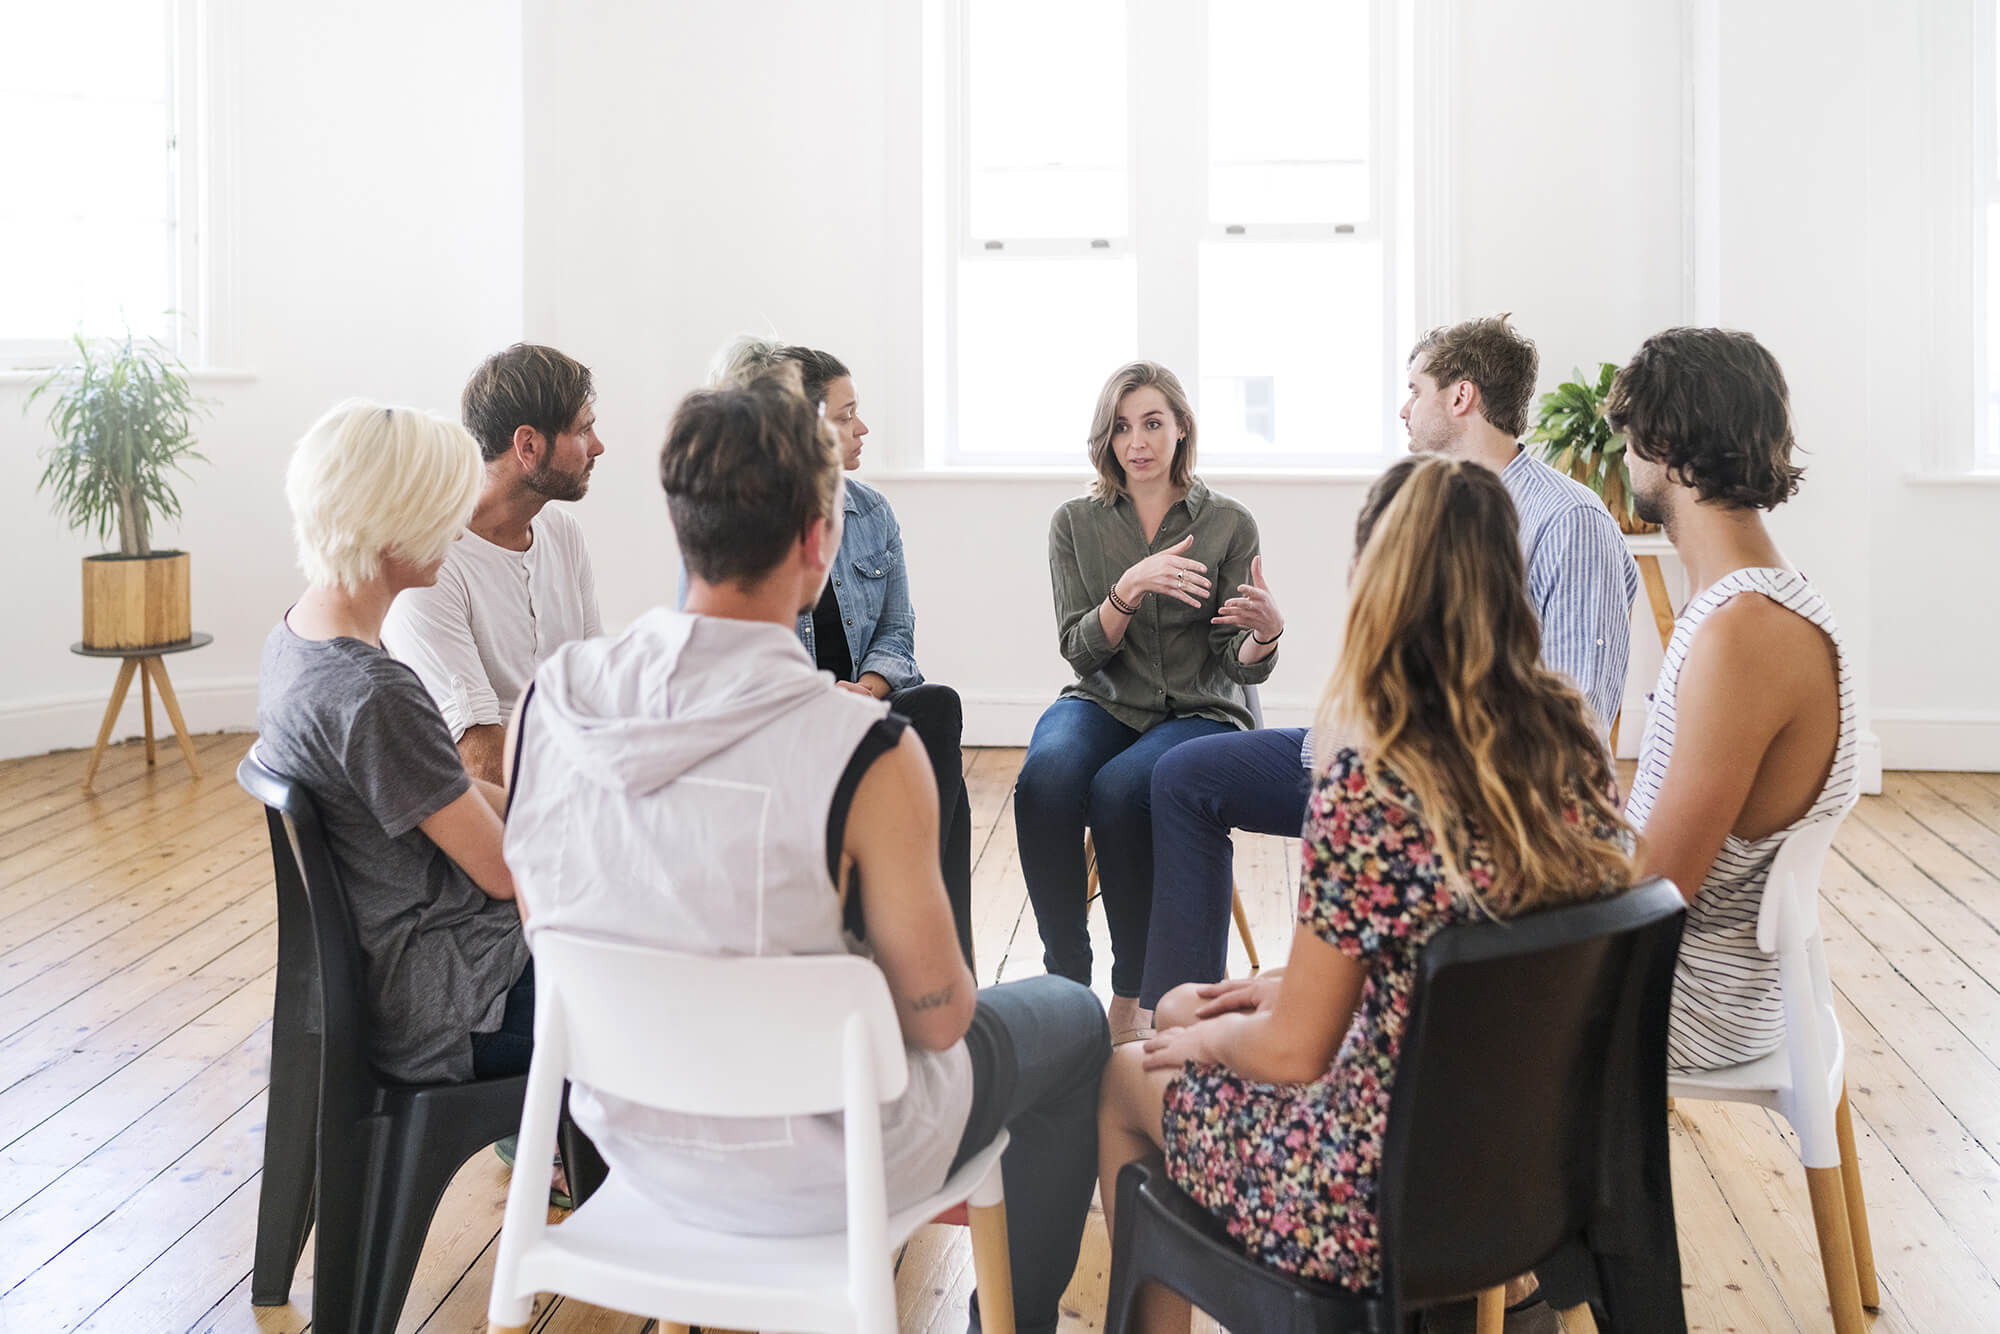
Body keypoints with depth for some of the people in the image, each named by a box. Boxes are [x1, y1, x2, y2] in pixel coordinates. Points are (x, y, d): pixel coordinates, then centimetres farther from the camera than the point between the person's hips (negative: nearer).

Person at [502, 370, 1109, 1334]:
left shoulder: (547, 702, -13)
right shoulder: (868, 756, -30)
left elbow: (552, 930, 1)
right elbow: (937, 1016, -19)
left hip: (630, 1134, 6)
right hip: (804, 1173, -5)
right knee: (1072, 1020, 21)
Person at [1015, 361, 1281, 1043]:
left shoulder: (1229, 524, 2)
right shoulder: (1075, 523, 6)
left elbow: (1239, 667, -1)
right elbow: (1081, 651, -3)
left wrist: (1265, 633, -25)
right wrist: (1132, 588, -21)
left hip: (1198, 713, -1)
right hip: (1101, 705, 2)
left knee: (1120, 787, -34)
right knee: (1046, 777, -34)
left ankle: (1133, 996, -19)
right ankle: (1064, 980, -21)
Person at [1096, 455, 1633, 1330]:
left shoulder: (1367, 782, -26)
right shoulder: (1572, 741, -6)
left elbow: (1293, 1051, -18)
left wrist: (1207, 1038, 3)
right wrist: (1298, 986, 13)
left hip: (1394, 1202, -7)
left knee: (1123, 1077, 20)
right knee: (1176, 1011, 27)